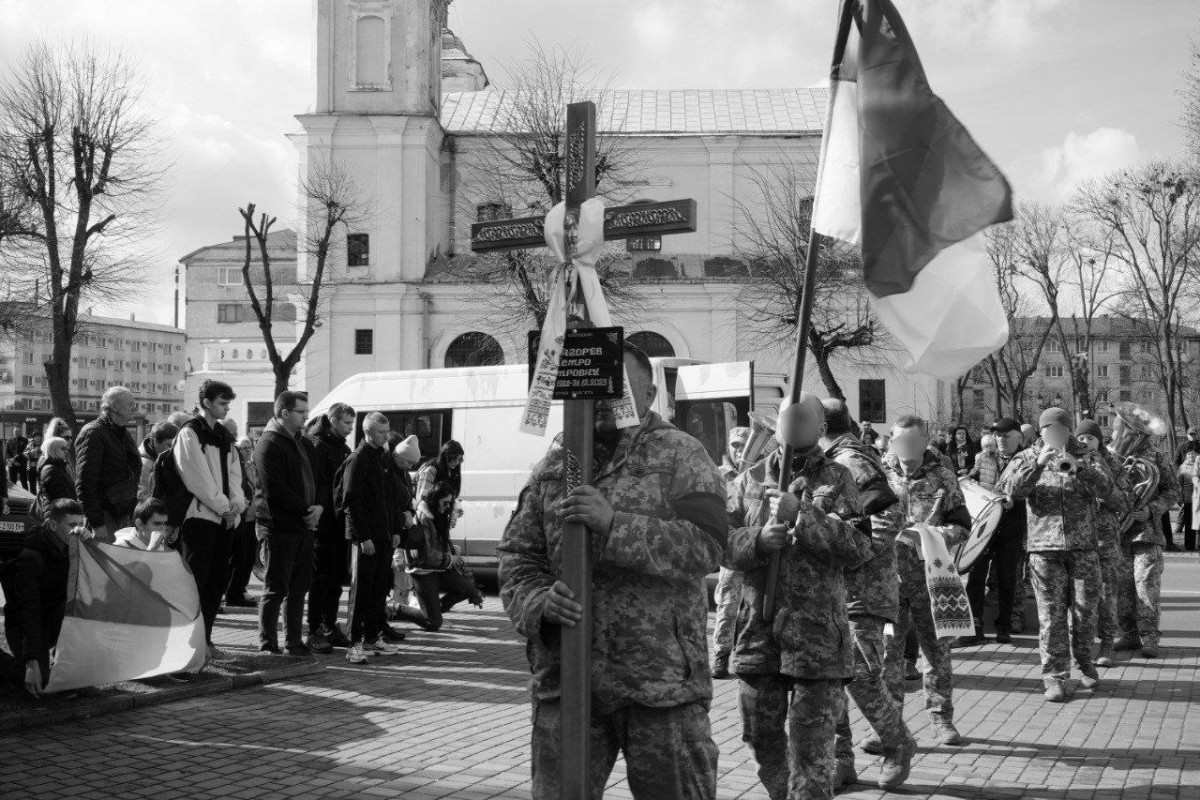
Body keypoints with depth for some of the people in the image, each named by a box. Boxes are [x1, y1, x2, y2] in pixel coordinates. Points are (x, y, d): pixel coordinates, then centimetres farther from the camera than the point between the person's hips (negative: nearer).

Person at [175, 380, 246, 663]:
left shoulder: (224, 435, 18)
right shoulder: (190, 433, -6)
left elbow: (234, 471, 14)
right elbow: (199, 478, -12)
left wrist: (236, 503, -4)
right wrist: (224, 506, -12)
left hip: (226, 517, 8)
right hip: (200, 515, -8)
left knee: (217, 581, 9)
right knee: (196, 580, -7)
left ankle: (205, 639, 15)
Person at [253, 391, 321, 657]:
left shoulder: (303, 444, 18)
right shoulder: (269, 444, -10)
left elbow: (315, 479, 21)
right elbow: (275, 490, -17)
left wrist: (318, 506, 0)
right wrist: (306, 510, -14)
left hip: (304, 525, 8)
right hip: (278, 527, -8)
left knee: (299, 587, 11)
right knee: (276, 588, -4)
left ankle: (294, 642, 19)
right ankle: (268, 645, 2)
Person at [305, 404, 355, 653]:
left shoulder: (343, 448, 17)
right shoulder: (319, 446, -10)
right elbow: (318, 484, -18)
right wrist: (319, 510, -25)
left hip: (341, 523, 8)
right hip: (325, 522, -8)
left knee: (337, 578, 12)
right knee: (322, 577, -5)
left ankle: (330, 626, 20)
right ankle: (314, 632, 0)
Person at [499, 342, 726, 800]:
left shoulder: (679, 456, 0)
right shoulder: (553, 466, 12)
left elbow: (705, 546, -14)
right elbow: (516, 556, 9)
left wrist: (615, 525, -24)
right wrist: (539, 601, -13)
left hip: (661, 681, -3)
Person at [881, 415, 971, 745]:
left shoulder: (943, 478, 4)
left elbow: (962, 525, 5)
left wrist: (941, 534, -15)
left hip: (930, 574, 0)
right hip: (888, 573, 0)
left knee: (937, 647, 4)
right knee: (887, 647, 2)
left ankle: (941, 718, 15)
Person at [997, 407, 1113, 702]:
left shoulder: (1085, 459, 10)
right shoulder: (1027, 459, 8)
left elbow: (1106, 489, -7)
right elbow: (1009, 487, -10)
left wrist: (1079, 468, -22)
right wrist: (1038, 463, -21)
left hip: (1083, 545, 1)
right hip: (1044, 547, -1)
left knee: (1085, 607, 6)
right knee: (1051, 612, -3)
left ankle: (1084, 661, 28)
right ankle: (1055, 676, 2)